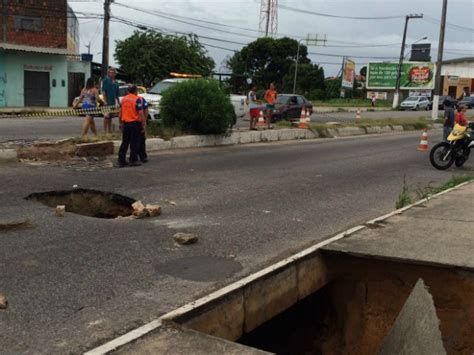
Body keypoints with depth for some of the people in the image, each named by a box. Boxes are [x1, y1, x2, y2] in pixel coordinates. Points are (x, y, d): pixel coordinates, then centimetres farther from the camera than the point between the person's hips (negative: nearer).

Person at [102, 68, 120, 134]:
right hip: (108, 101, -6)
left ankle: (109, 130, 17)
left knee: (110, 116, 11)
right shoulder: (106, 80, -3)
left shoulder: (116, 83, 16)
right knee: (106, 116, -5)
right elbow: (103, 91, -9)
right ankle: (105, 131, -1)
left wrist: (119, 102, 17)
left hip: (113, 101, 6)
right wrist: (105, 101, -16)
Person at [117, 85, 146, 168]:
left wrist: (121, 123, 24)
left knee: (124, 142, 11)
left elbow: (120, 112, 15)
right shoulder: (137, 99, -10)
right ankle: (133, 161, 3)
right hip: (135, 123, -6)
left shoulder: (123, 99, 10)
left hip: (126, 123, 6)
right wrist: (143, 124, -11)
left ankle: (121, 161, 11)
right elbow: (140, 113, -16)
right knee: (134, 143, 2)